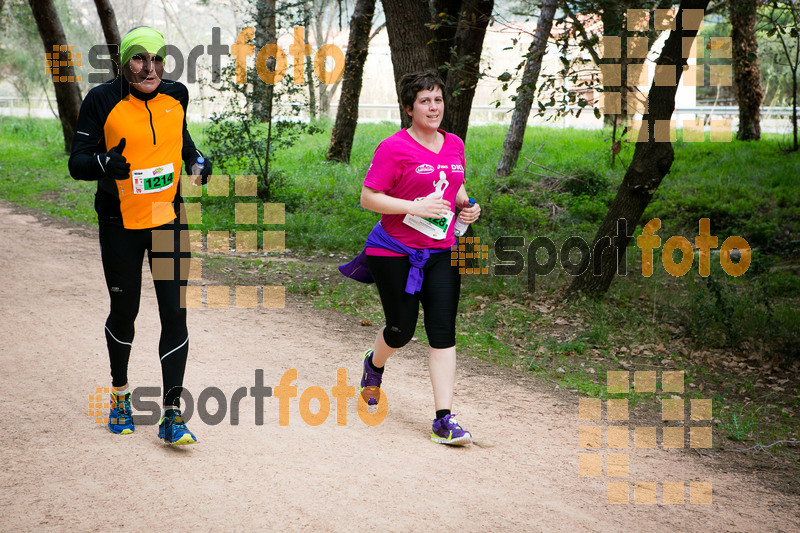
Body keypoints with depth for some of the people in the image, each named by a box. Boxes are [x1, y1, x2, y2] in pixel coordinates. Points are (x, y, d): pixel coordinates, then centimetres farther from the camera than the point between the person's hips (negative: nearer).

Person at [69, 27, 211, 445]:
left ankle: (171, 415, -2)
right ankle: (120, 393, 37)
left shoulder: (176, 96, 1)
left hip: (169, 218, 2)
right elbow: (77, 163, -10)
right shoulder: (102, 101, -10)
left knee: (175, 313, -6)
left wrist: (196, 160, 4)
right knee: (124, 311, 11)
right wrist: (104, 163, -31)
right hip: (120, 225, -2)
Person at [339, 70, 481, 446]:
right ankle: (374, 363, 42)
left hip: (440, 252, 4)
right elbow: (368, 198, -12)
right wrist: (415, 207, -22)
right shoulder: (394, 148, -11)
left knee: (443, 332, -5)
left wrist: (466, 205, 3)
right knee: (401, 330, 4)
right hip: (394, 252, -4)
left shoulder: (454, 145, 8)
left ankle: (443, 420, -4)